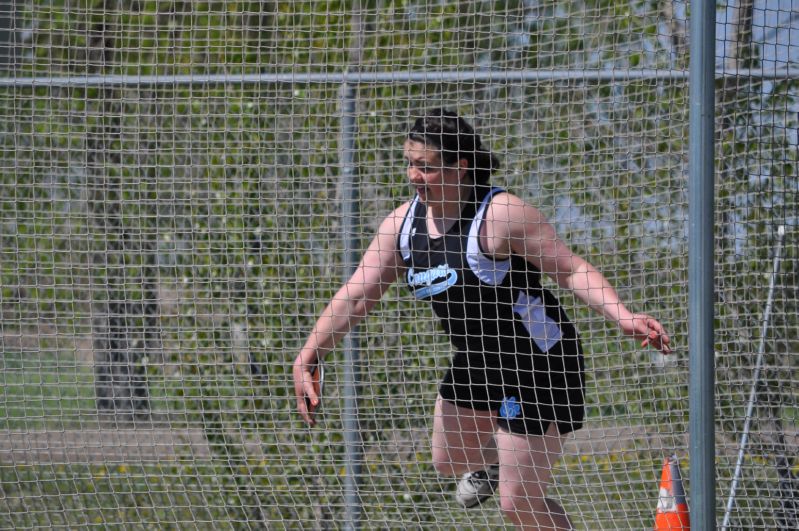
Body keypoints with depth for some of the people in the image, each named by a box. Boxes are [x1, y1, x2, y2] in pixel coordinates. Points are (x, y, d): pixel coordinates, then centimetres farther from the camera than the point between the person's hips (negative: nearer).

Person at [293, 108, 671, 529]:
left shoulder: (501, 214, -25)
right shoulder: (403, 222, -4)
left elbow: (573, 270, -22)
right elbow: (356, 296, 0)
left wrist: (621, 316, -36)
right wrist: (307, 359, -5)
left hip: (538, 366, -8)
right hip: (475, 364, 8)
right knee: (449, 459, 29)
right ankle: (489, 462, 65)